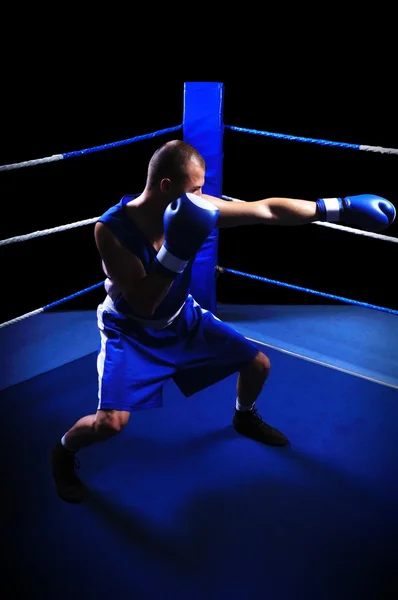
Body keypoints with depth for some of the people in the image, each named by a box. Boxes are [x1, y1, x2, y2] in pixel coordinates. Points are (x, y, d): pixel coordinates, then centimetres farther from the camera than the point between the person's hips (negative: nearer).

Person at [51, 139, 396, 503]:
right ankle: (63, 452, 12)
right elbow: (143, 304, -33)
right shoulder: (111, 228, -31)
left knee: (259, 364, 9)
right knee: (112, 421, -23)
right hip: (131, 330, -5)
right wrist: (176, 251, -45)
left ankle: (245, 418, 43)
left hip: (182, 318, 5)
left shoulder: (193, 209, -20)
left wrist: (341, 207, -21)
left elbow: (267, 210, -19)